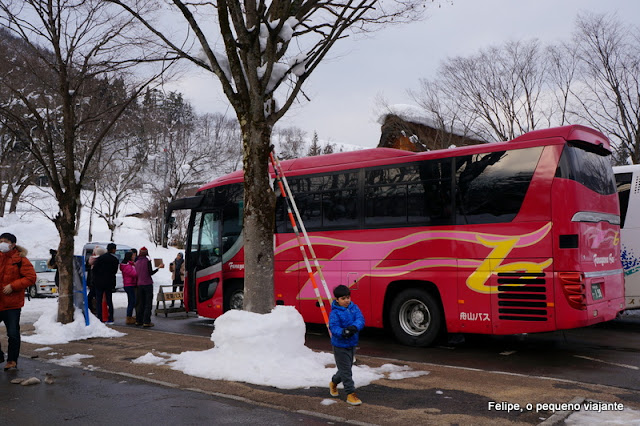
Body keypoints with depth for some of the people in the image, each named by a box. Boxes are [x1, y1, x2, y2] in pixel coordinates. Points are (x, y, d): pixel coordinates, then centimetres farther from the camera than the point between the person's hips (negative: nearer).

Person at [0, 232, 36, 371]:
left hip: (12, 303, -4)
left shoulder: (20, 259, -4)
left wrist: (13, 286, -16)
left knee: (13, 334, -1)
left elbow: (31, 278, -10)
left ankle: (12, 361, 11)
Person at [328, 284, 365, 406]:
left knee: (346, 368, 21)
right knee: (346, 371, -2)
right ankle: (351, 394, 8)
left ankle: (334, 383, 45)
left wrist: (354, 327, -33)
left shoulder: (354, 307, 0)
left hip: (352, 344, 6)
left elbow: (360, 320, -12)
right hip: (340, 346, -6)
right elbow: (333, 327, -21)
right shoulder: (335, 313, -15)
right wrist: (342, 332, -42)